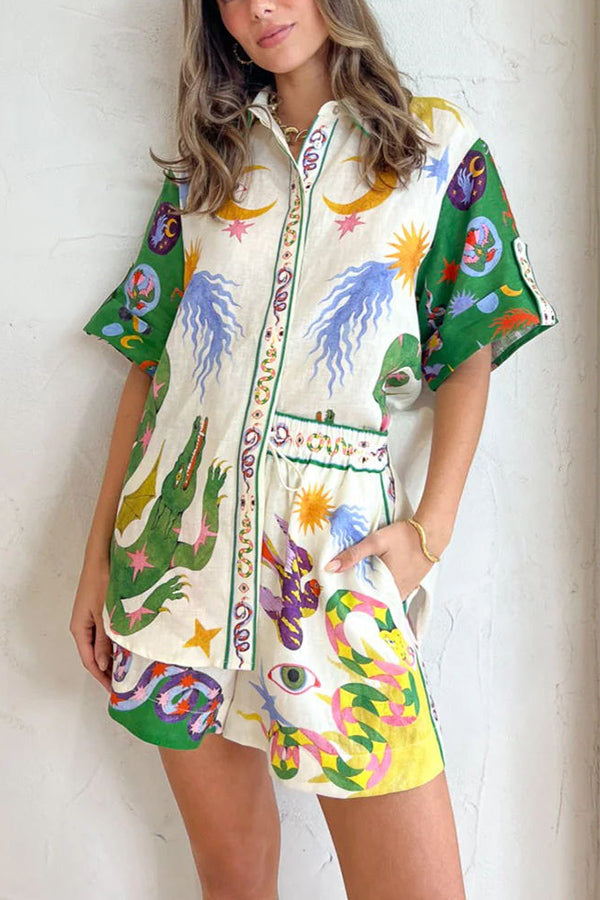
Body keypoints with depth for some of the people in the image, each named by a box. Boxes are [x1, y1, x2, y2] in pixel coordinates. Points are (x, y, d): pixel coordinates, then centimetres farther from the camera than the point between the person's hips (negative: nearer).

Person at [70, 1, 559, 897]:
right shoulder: (205, 163, 14)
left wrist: (431, 525, -9)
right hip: (177, 548, 3)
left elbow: (471, 351, 4)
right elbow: (149, 362, 10)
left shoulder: (439, 144, 8)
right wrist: (98, 556, 6)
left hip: (337, 558, -2)